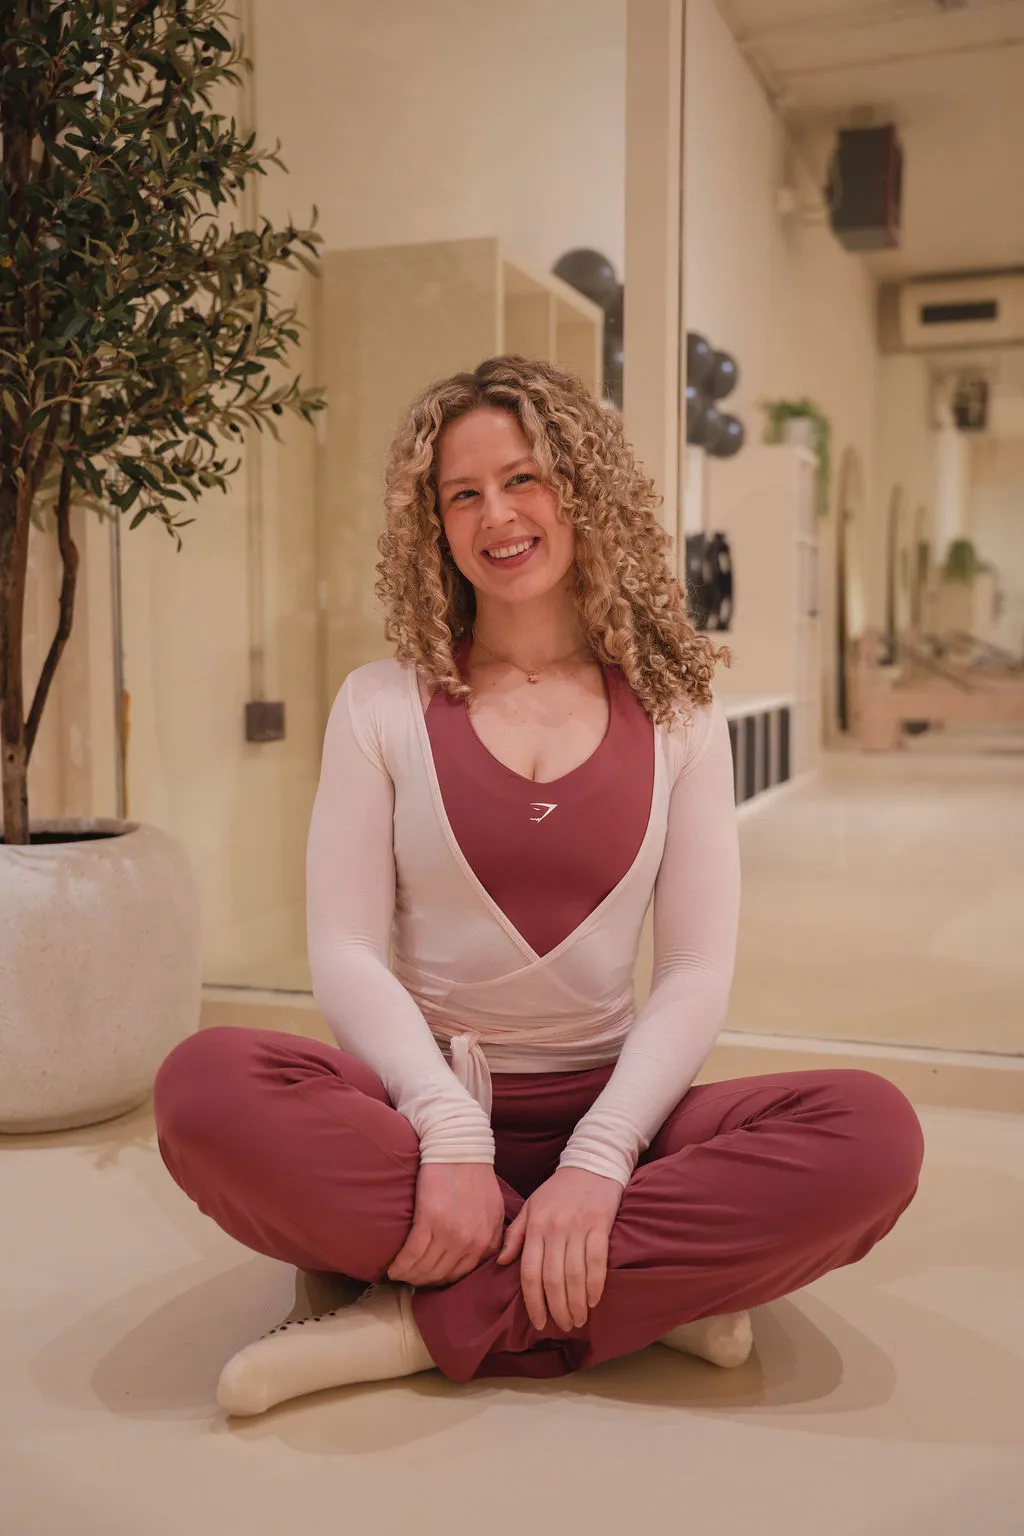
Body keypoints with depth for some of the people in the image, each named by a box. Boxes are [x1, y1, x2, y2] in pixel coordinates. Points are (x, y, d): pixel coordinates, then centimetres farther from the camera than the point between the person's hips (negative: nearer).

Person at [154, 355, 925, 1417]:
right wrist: (451, 1134, -19)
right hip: (418, 1098, 0)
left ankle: (427, 1320, -20)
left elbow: (696, 975, -2)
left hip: (606, 1106, 1)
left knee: (874, 1133, -26)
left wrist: (595, 1162, -18)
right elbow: (344, 952, -4)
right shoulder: (382, 705, 4)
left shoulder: (674, 715, 5)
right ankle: (649, 1290, -20)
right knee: (206, 1087, -31)